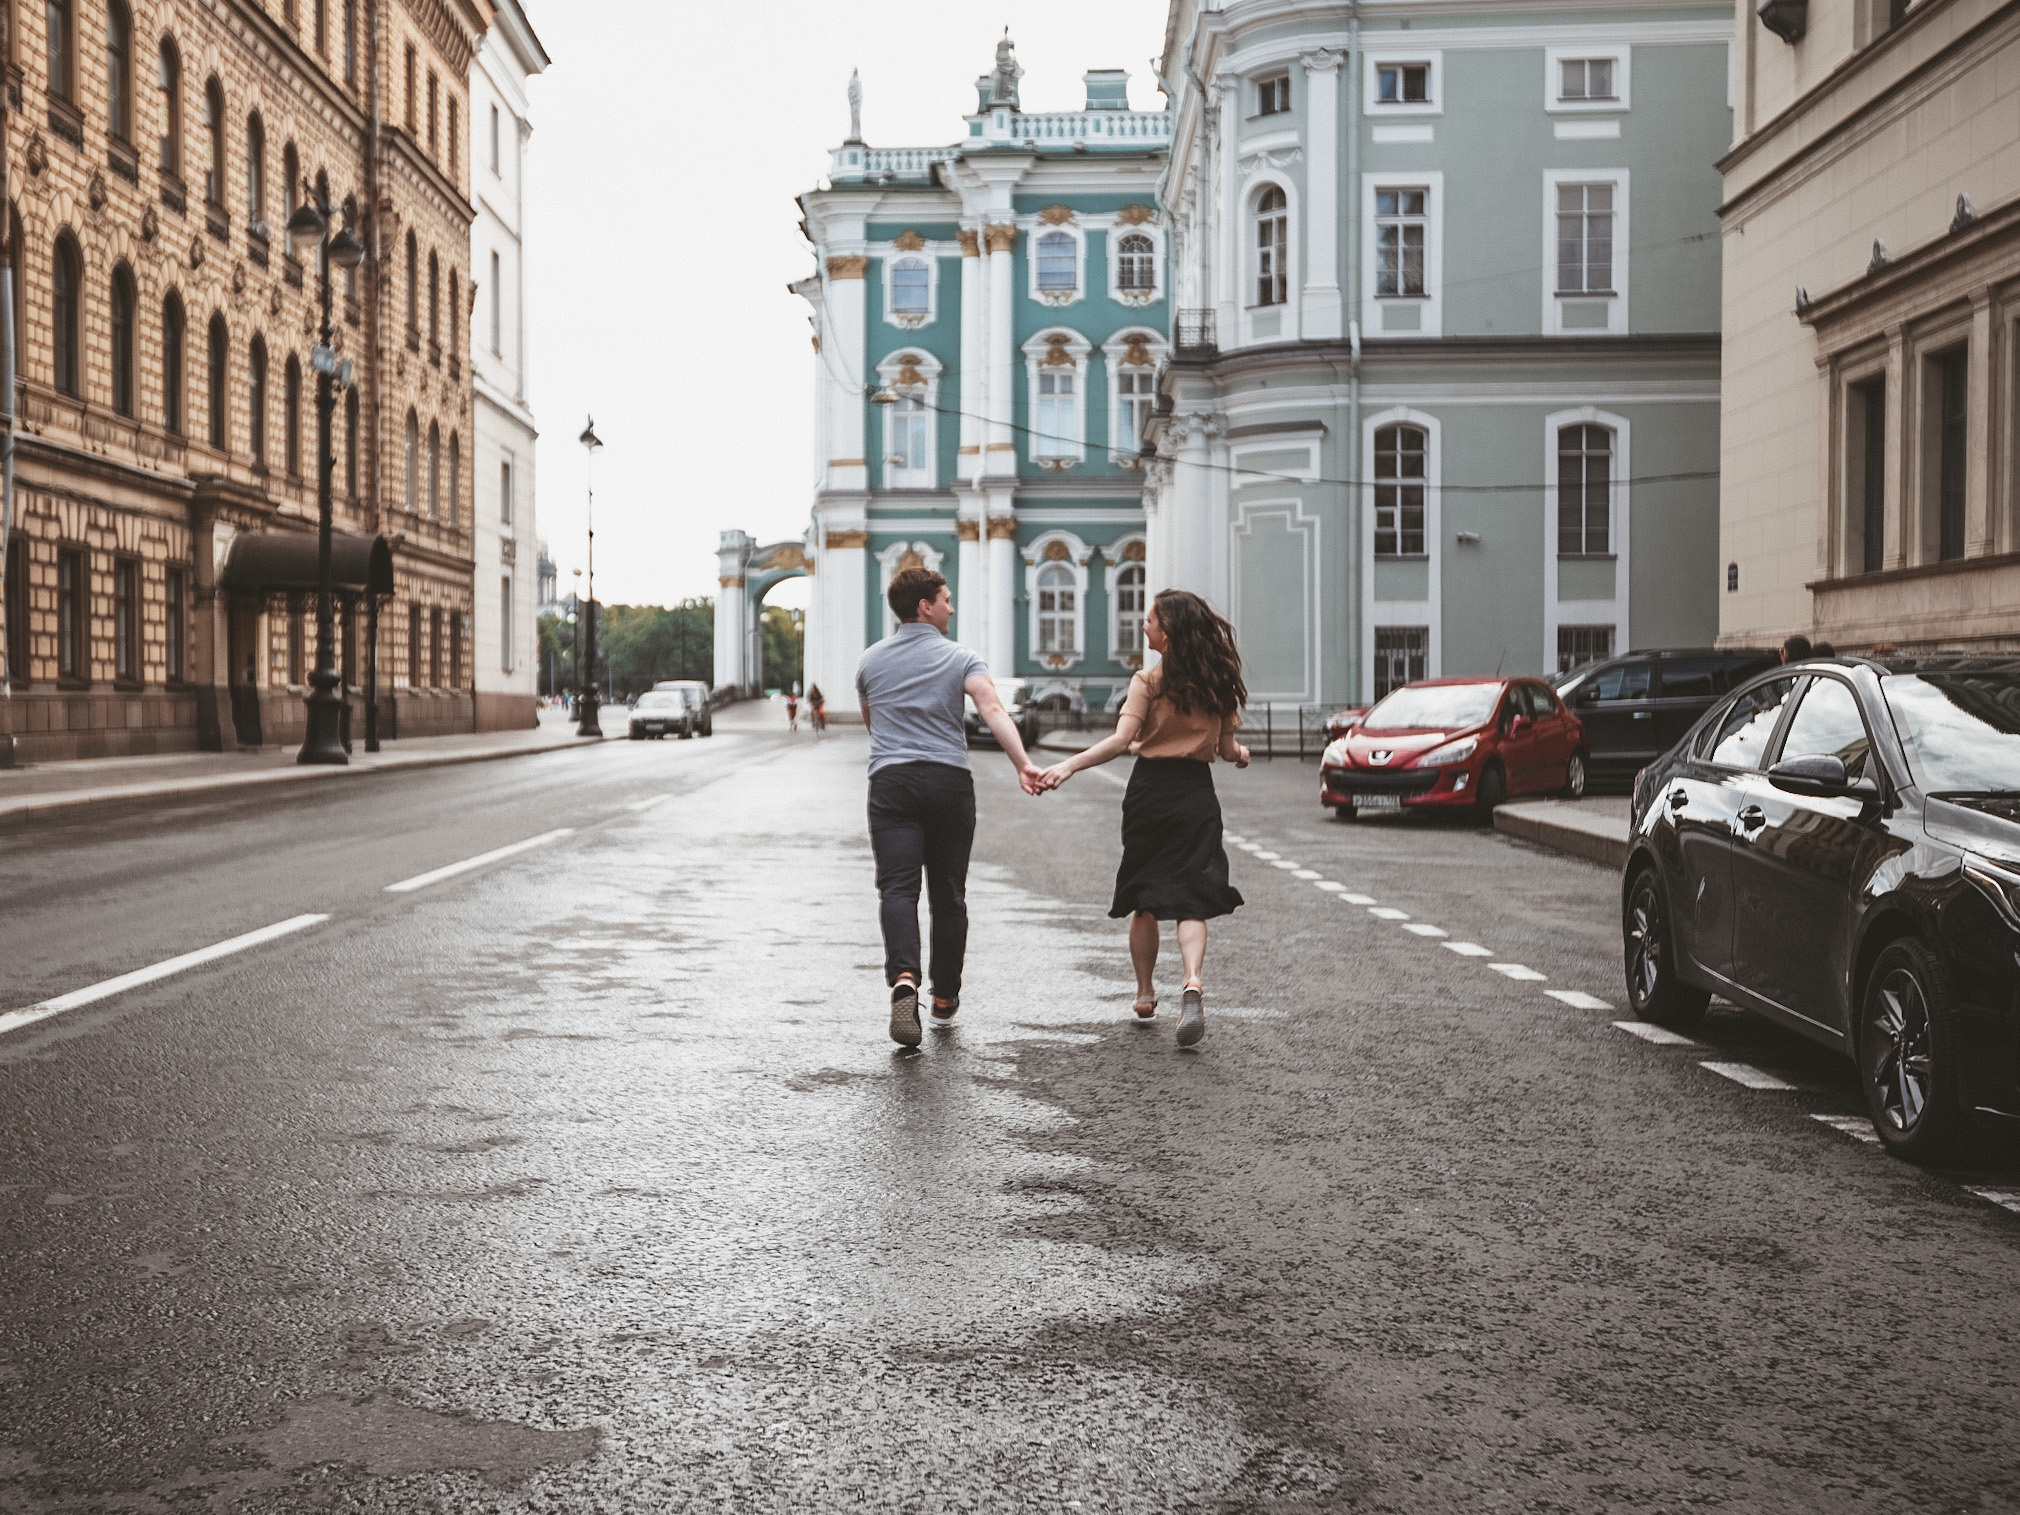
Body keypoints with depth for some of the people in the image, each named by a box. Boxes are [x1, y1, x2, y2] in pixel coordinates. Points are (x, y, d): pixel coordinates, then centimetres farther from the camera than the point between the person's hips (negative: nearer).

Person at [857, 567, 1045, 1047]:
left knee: (897, 887, -9)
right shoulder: (961, 657, 1)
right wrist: (1022, 764, -25)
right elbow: (993, 710, -16)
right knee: (948, 893, 10)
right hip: (949, 781, -1)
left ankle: (903, 979, -33)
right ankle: (944, 998, 21)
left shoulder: (871, 661, 11)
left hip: (891, 780, 1)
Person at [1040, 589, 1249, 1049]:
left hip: (1151, 792, -2)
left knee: (1143, 900, 13)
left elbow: (1121, 741, -20)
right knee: (1189, 899, -2)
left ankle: (1145, 993, 21)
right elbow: (1226, 748, 8)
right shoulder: (1219, 682, 4)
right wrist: (1238, 753, 31)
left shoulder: (1148, 682, -9)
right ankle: (1193, 982, -27)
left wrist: (1068, 765, -25)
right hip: (1197, 795, 2)